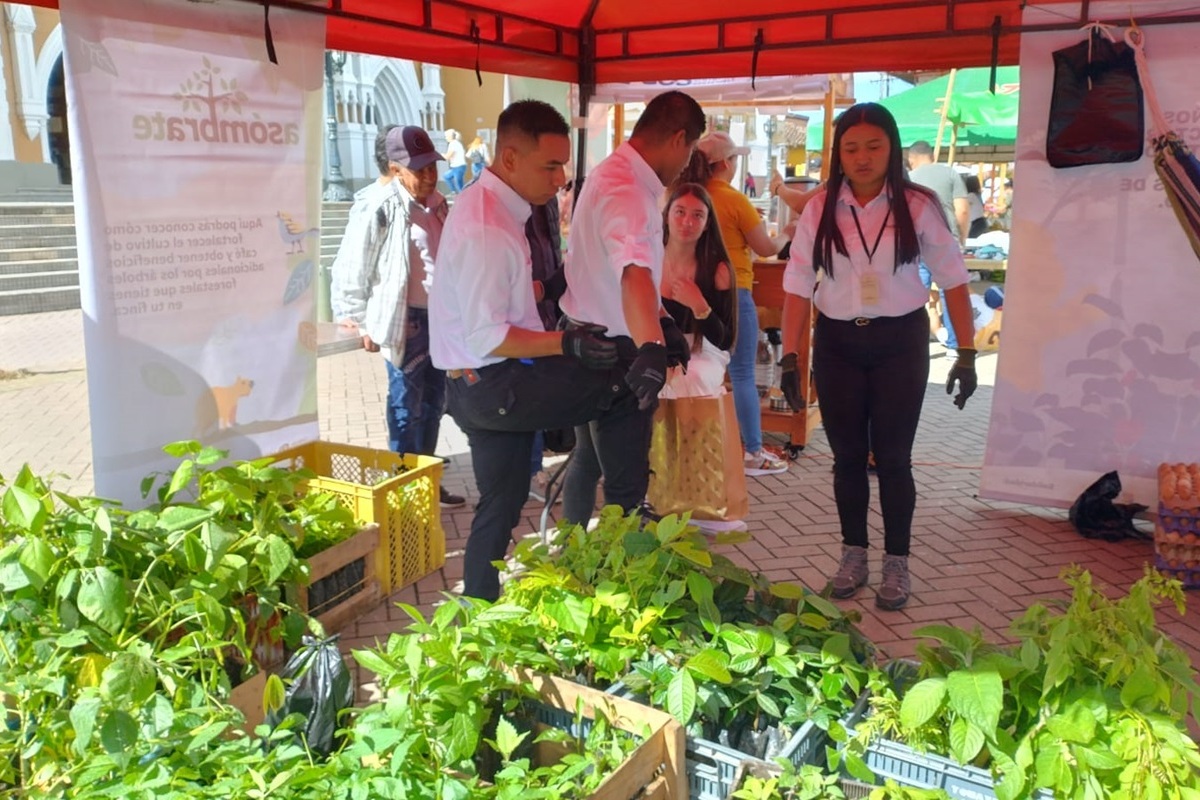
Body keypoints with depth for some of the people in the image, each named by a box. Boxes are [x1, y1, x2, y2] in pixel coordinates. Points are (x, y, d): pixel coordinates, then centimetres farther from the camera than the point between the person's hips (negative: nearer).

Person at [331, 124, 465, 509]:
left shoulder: (434, 202, 9)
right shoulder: (378, 207, -14)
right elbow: (352, 268, -12)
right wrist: (363, 323, -10)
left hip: (438, 315, 8)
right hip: (405, 319, -8)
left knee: (433, 402, 15)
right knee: (406, 405, 2)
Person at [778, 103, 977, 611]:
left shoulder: (918, 207, -4)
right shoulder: (821, 209, -2)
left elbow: (952, 278, -1)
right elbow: (798, 285, -3)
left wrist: (966, 354, -5)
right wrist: (790, 358, -9)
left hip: (900, 341, -1)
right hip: (837, 343, 2)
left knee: (892, 458, 2)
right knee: (848, 455, 10)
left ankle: (897, 563, 18)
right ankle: (853, 554, 26)